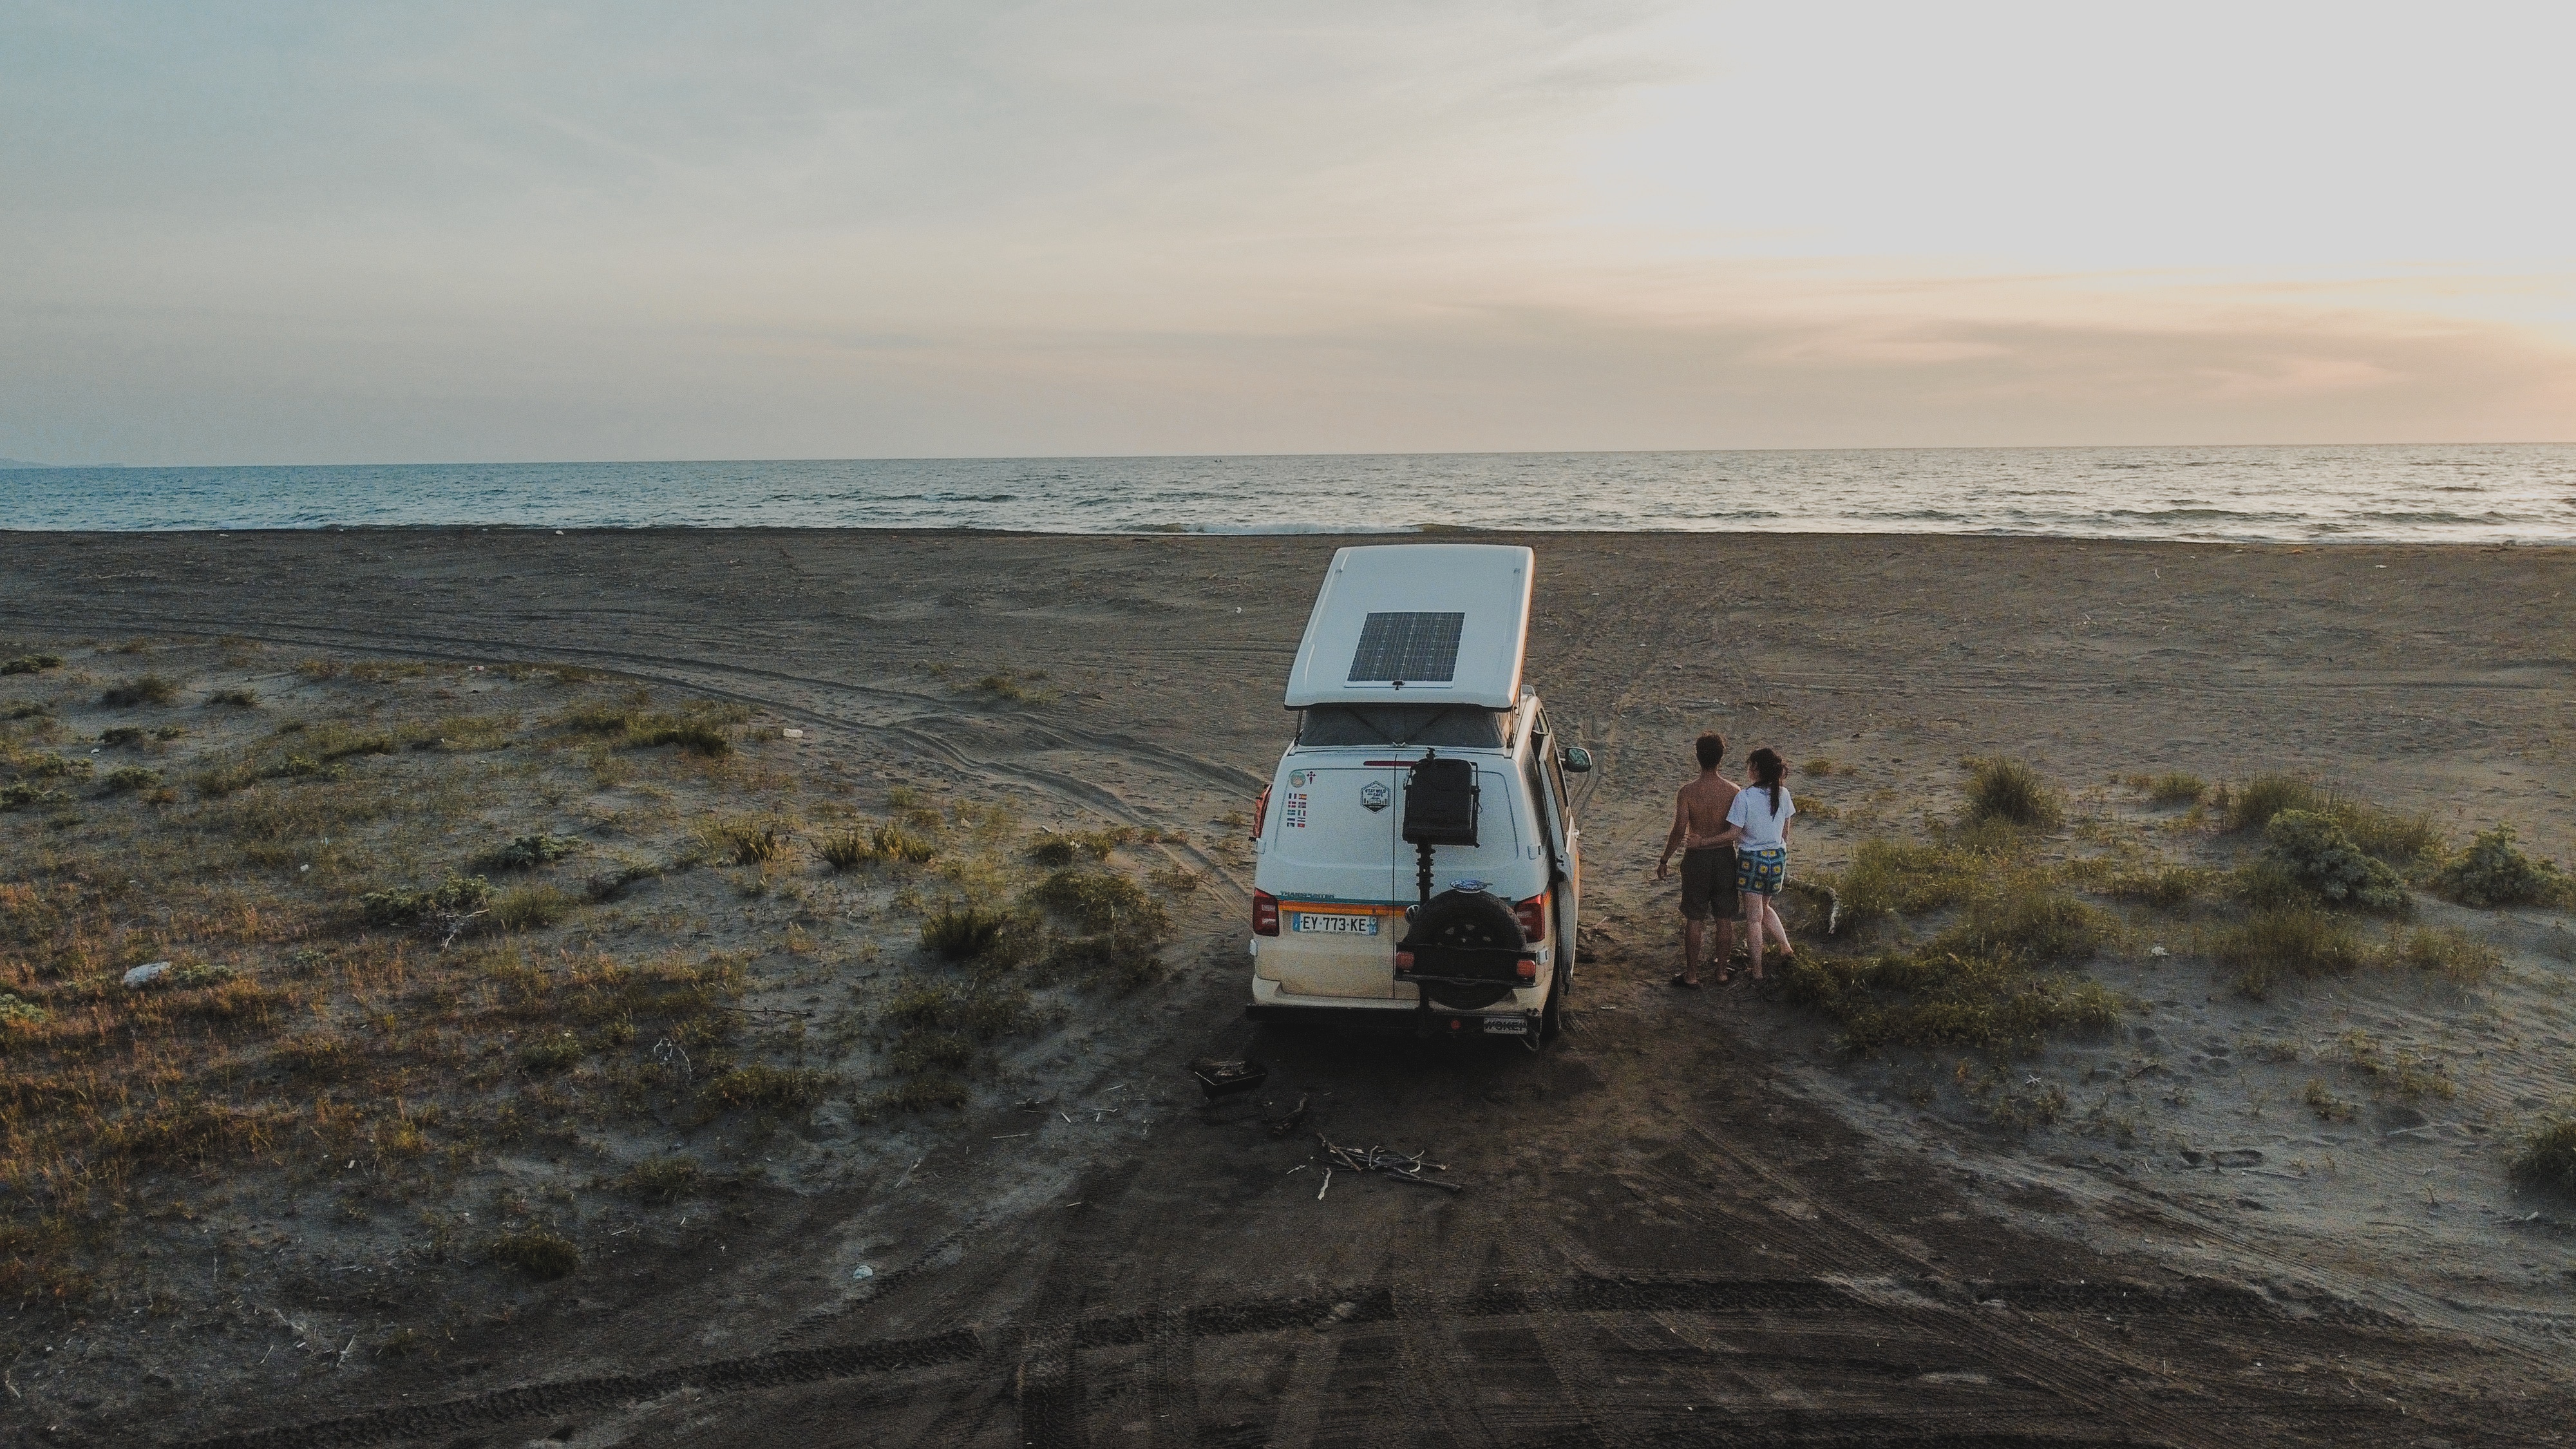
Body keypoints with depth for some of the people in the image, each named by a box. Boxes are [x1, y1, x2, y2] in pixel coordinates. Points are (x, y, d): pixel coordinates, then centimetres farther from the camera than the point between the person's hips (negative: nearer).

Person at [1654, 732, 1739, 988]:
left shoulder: (1687, 792, -14)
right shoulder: (1733, 791, -7)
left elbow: (1679, 831, -15)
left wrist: (1664, 860, -4)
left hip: (1697, 859, -2)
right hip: (1725, 857, 2)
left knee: (1694, 919, 6)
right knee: (1725, 918, 13)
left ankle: (1691, 976, 11)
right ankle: (1722, 972, 22)